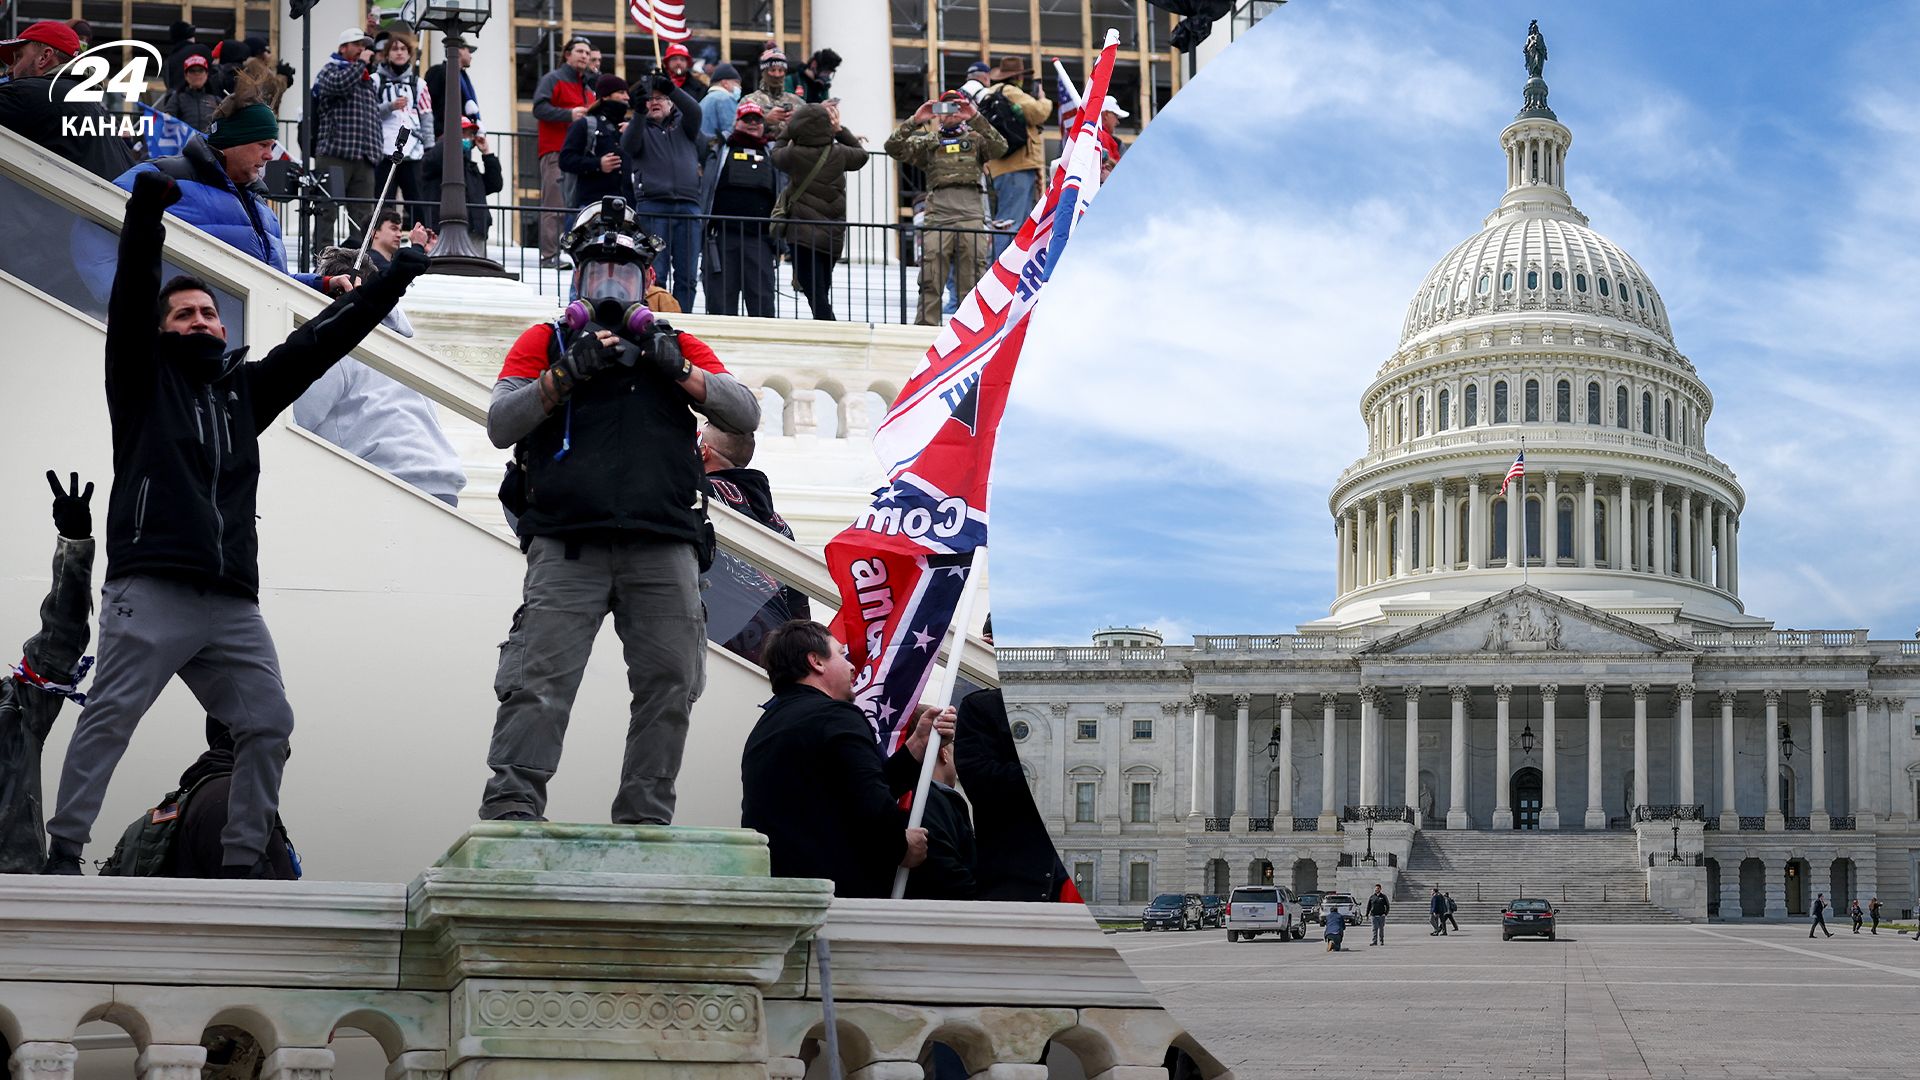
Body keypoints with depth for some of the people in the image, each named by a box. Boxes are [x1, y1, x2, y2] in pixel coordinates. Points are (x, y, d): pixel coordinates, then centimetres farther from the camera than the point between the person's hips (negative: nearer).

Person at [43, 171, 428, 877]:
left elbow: (321, 340, 23)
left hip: (231, 600, 5)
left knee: (269, 724, -1)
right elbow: (130, 298, -2)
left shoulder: (245, 388, 24)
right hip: (151, 588, -5)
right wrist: (145, 210, -14)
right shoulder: (143, 379, 12)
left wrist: (391, 283, 21)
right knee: (109, 718, -10)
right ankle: (64, 851, -7)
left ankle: (241, 863, 5)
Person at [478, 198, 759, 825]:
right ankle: (510, 809, -10)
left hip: (663, 545, 2)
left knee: (670, 683, 0)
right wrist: (565, 372, -7)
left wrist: (679, 371, -3)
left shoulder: (677, 347, 23)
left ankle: (645, 820, 7)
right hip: (568, 545, -2)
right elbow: (500, 426, 6)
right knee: (539, 680, -11)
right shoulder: (545, 342, 18)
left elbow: (745, 415, 12)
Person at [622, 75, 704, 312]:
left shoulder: (683, 125, 20)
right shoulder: (641, 128, 15)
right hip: (653, 207, -2)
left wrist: (671, 88, -18)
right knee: (654, 274, -7)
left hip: (688, 206, 2)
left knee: (687, 275, 1)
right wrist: (640, 112, -22)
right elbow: (628, 146, -6)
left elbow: (694, 110, -1)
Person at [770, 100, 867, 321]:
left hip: (803, 236, -4)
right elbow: (861, 154, 22)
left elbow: (776, 155, 15)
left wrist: (787, 130, 27)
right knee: (822, 294, 14)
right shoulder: (838, 154, 0)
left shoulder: (795, 154, -8)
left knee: (816, 297, -9)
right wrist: (840, 130, 25)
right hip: (833, 236, 4)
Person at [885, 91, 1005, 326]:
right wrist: (915, 121, -4)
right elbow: (894, 148, 6)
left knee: (973, 280, -1)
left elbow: (1000, 148, -3)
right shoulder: (927, 141, 18)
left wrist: (976, 118, -11)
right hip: (938, 216, 0)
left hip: (971, 216, 0)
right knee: (930, 281, -4)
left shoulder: (975, 138, 17)